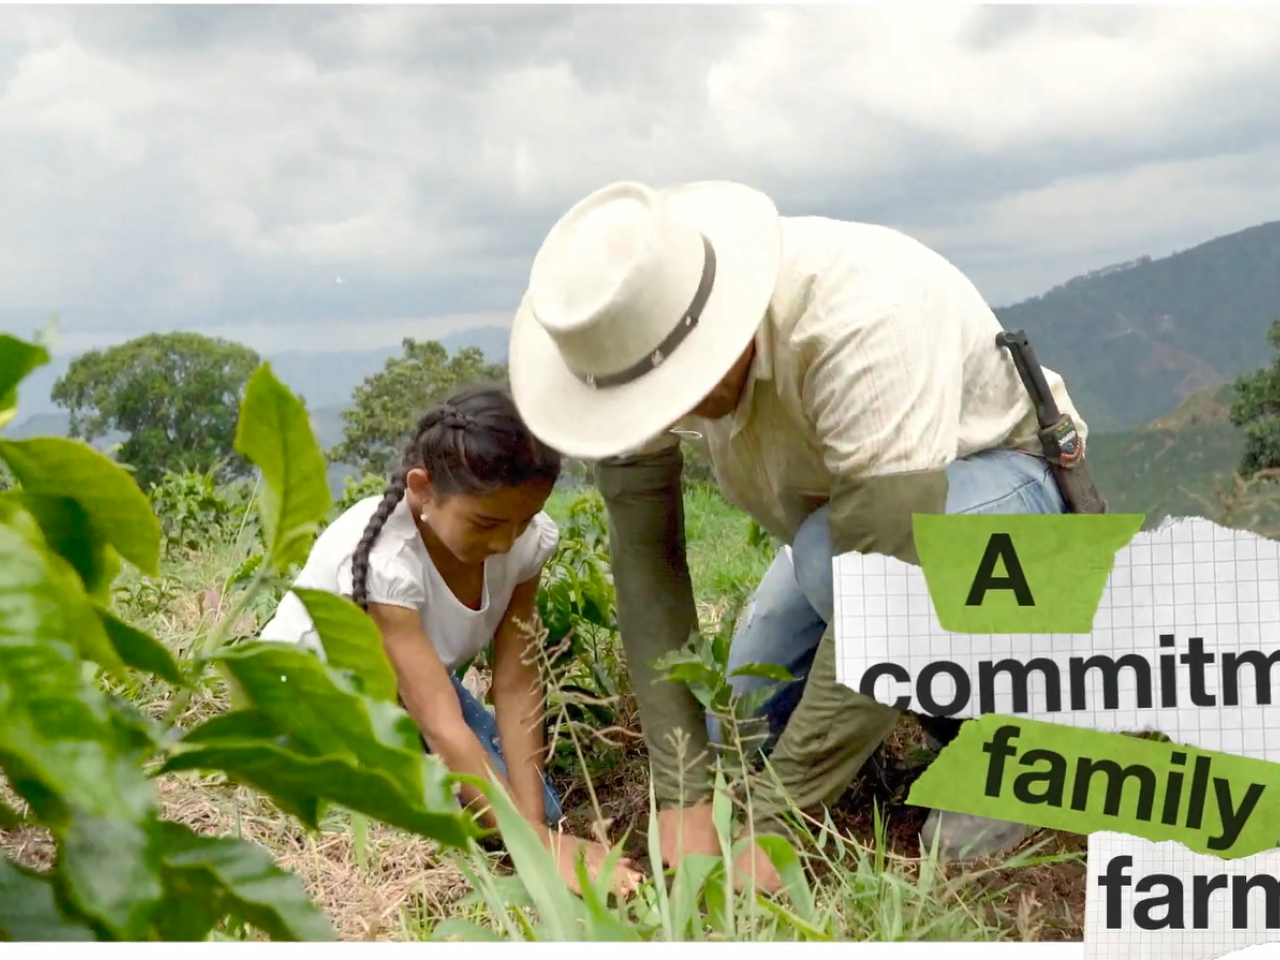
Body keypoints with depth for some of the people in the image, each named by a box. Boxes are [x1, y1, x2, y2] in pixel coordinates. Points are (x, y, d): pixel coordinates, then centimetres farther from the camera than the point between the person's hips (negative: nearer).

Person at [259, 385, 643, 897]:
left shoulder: (525, 540, -23)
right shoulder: (381, 558, -40)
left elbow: (517, 685, -20)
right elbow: (442, 726, -43)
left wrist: (536, 821, -29)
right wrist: (544, 845, -47)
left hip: (419, 683, 5)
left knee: (540, 810, -9)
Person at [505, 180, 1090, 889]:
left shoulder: (863, 321, -41)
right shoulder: (637, 346, -23)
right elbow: (645, 560, -20)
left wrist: (774, 820, -40)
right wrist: (684, 795, -26)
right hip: (833, 497, 6)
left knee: (836, 559, -37)